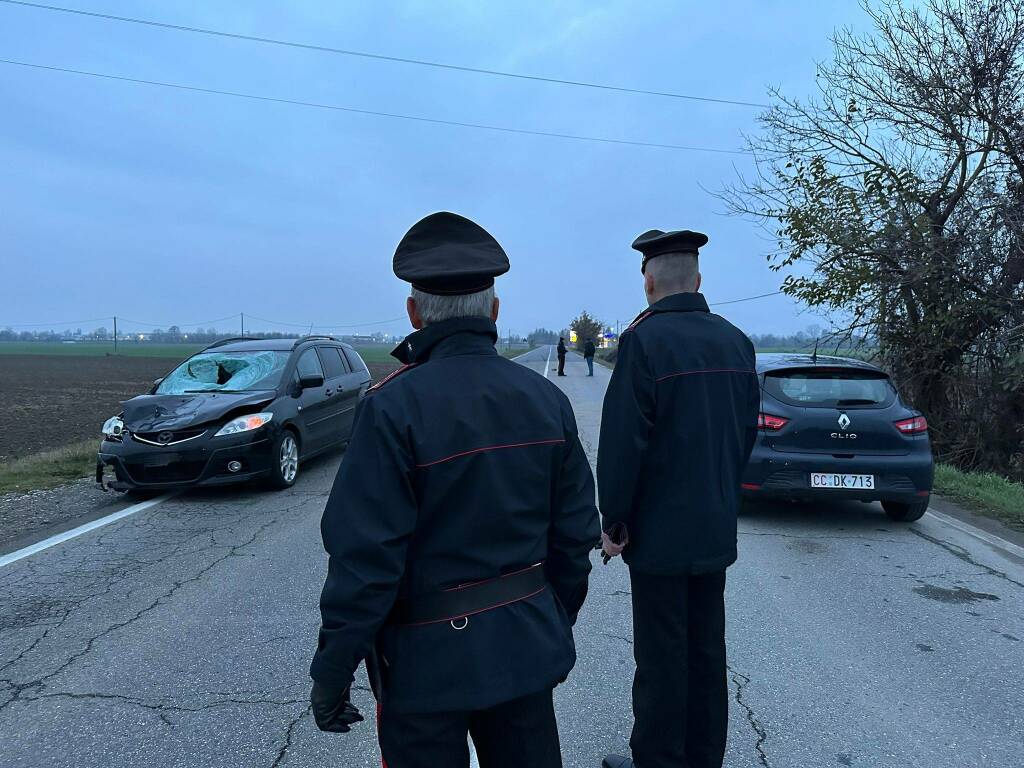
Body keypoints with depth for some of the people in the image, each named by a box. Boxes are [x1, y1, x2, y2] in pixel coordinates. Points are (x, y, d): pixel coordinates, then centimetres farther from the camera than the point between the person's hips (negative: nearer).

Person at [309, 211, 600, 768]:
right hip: (528, 645, 5)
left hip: (429, 658, -4)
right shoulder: (546, 398, -3)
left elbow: (365, 557, -19)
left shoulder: (394, 407, -19)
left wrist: (331, 671, -7)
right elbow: (575, 533, 3)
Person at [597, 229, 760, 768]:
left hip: (660, 533, -7)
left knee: (661, 660, 6)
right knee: (706, 651, 18)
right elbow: (747, 431, 10)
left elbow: (623, 443, -19)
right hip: (717, 530, 7)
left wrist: (614, 522, -9)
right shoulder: (736, 341, 5)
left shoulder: (644, 340, -16)